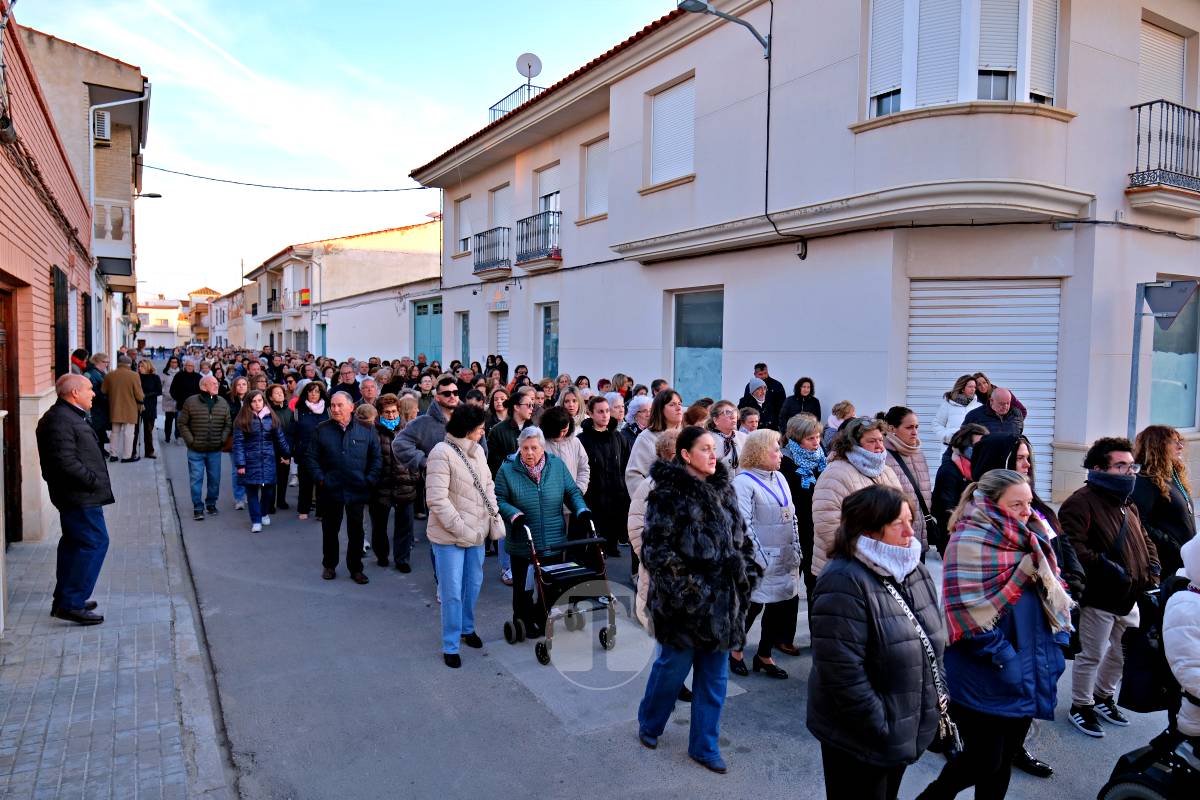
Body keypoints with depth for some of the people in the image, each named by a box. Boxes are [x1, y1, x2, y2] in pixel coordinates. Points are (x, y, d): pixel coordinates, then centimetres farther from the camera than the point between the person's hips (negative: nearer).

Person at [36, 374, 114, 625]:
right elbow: (65, 462, -25)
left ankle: (64, 600, 29)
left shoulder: (71, 416, 15)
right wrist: (94, 481, -18)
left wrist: (95, 481, 13)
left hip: (78, 494, 11)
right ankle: (71, 604, -3)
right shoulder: (60, 421, -19)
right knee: (95, 542, -8)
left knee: (74, 544, 18)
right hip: (79, 496, -11)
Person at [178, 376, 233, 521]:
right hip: (196, 451, -3)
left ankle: (211, 504, 28)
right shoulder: (191, 402, -5)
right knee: (196, 480, 1)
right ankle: (198, 508, 11)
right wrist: (191, 441, -7)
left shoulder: (222, 403, 4)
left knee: (215, 480, 10)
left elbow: (228, 424, 10)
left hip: (215, 451, 3)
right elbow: (182, 423, -2)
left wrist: (222, 440, 0)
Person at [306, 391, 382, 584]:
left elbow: (377, 458, 2)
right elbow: (311, 456, 3)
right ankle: (329, 566, 30)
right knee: (330, 530, 13)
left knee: (356, 531, 8)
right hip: (331, 490, 1)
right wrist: (320, 478, -6)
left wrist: (370, 480, -5)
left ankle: (356, 569, 21)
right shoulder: (322, 430, -1)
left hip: (357, 491, 0)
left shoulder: (365, 430, -2)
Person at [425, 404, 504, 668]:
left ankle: (467, 628, 42)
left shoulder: (477, 451, 4)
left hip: (477, 532, 7)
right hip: (449, 536, -7)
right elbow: (437, 499, -22)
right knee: (452, 592, 2)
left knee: (473, 584, 19)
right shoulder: (442, 453, -19)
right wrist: (462, 530, -21)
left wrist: (495, 519, 2)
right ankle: (450, 646, 19)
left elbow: (488, 486, 12)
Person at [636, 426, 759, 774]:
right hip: (685, 601, -6)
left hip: (722, 601, 6)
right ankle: (648, 725, 37)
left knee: (715, 676, 13)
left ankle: (705, 746, 29)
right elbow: (655, 548, -17)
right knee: (673, 667, 11)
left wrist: (747, 573, 8)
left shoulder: (724, 489, 7)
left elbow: (741, 537, 17)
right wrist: (686, 588, -20)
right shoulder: (669, 494, -14)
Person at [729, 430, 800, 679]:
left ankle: (764, 655, 27)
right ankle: (735, 650, 27)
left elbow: (791, 516, 15)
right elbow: (744, 525, -17)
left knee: (781, 605, 10)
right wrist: (760, 560, -17)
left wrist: (796, 552, 10)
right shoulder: (744, 482, -12)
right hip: (760, 560, -7)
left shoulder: (779, 478, 11)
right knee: (753, 605, 3)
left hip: (786, 559, 7)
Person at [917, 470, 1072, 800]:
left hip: (1027, 673, 8)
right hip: (987, 677, -8)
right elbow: (971, 614, -24)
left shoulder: (1031, 539, 7)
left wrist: (1055, 643, 5)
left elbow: (1053, 593, 16)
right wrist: (1004, 659, -21)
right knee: (984, 760, 3)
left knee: (1005, 757, 18)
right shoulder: (970, 542, -19)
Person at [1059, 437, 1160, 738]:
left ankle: (1103, 696, 40)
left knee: (1124, 652, 20)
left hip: (1129, 597, 9)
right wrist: (1107, 568, -27)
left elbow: (1145, 541, 25)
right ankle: (1081, 705, 21)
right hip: (1099, 598, -9)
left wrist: (1151, 573, 10)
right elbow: (1074, 548, -27)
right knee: (1091, 655, 3)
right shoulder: (1081, 502, -16)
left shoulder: (1127, 504, 15)